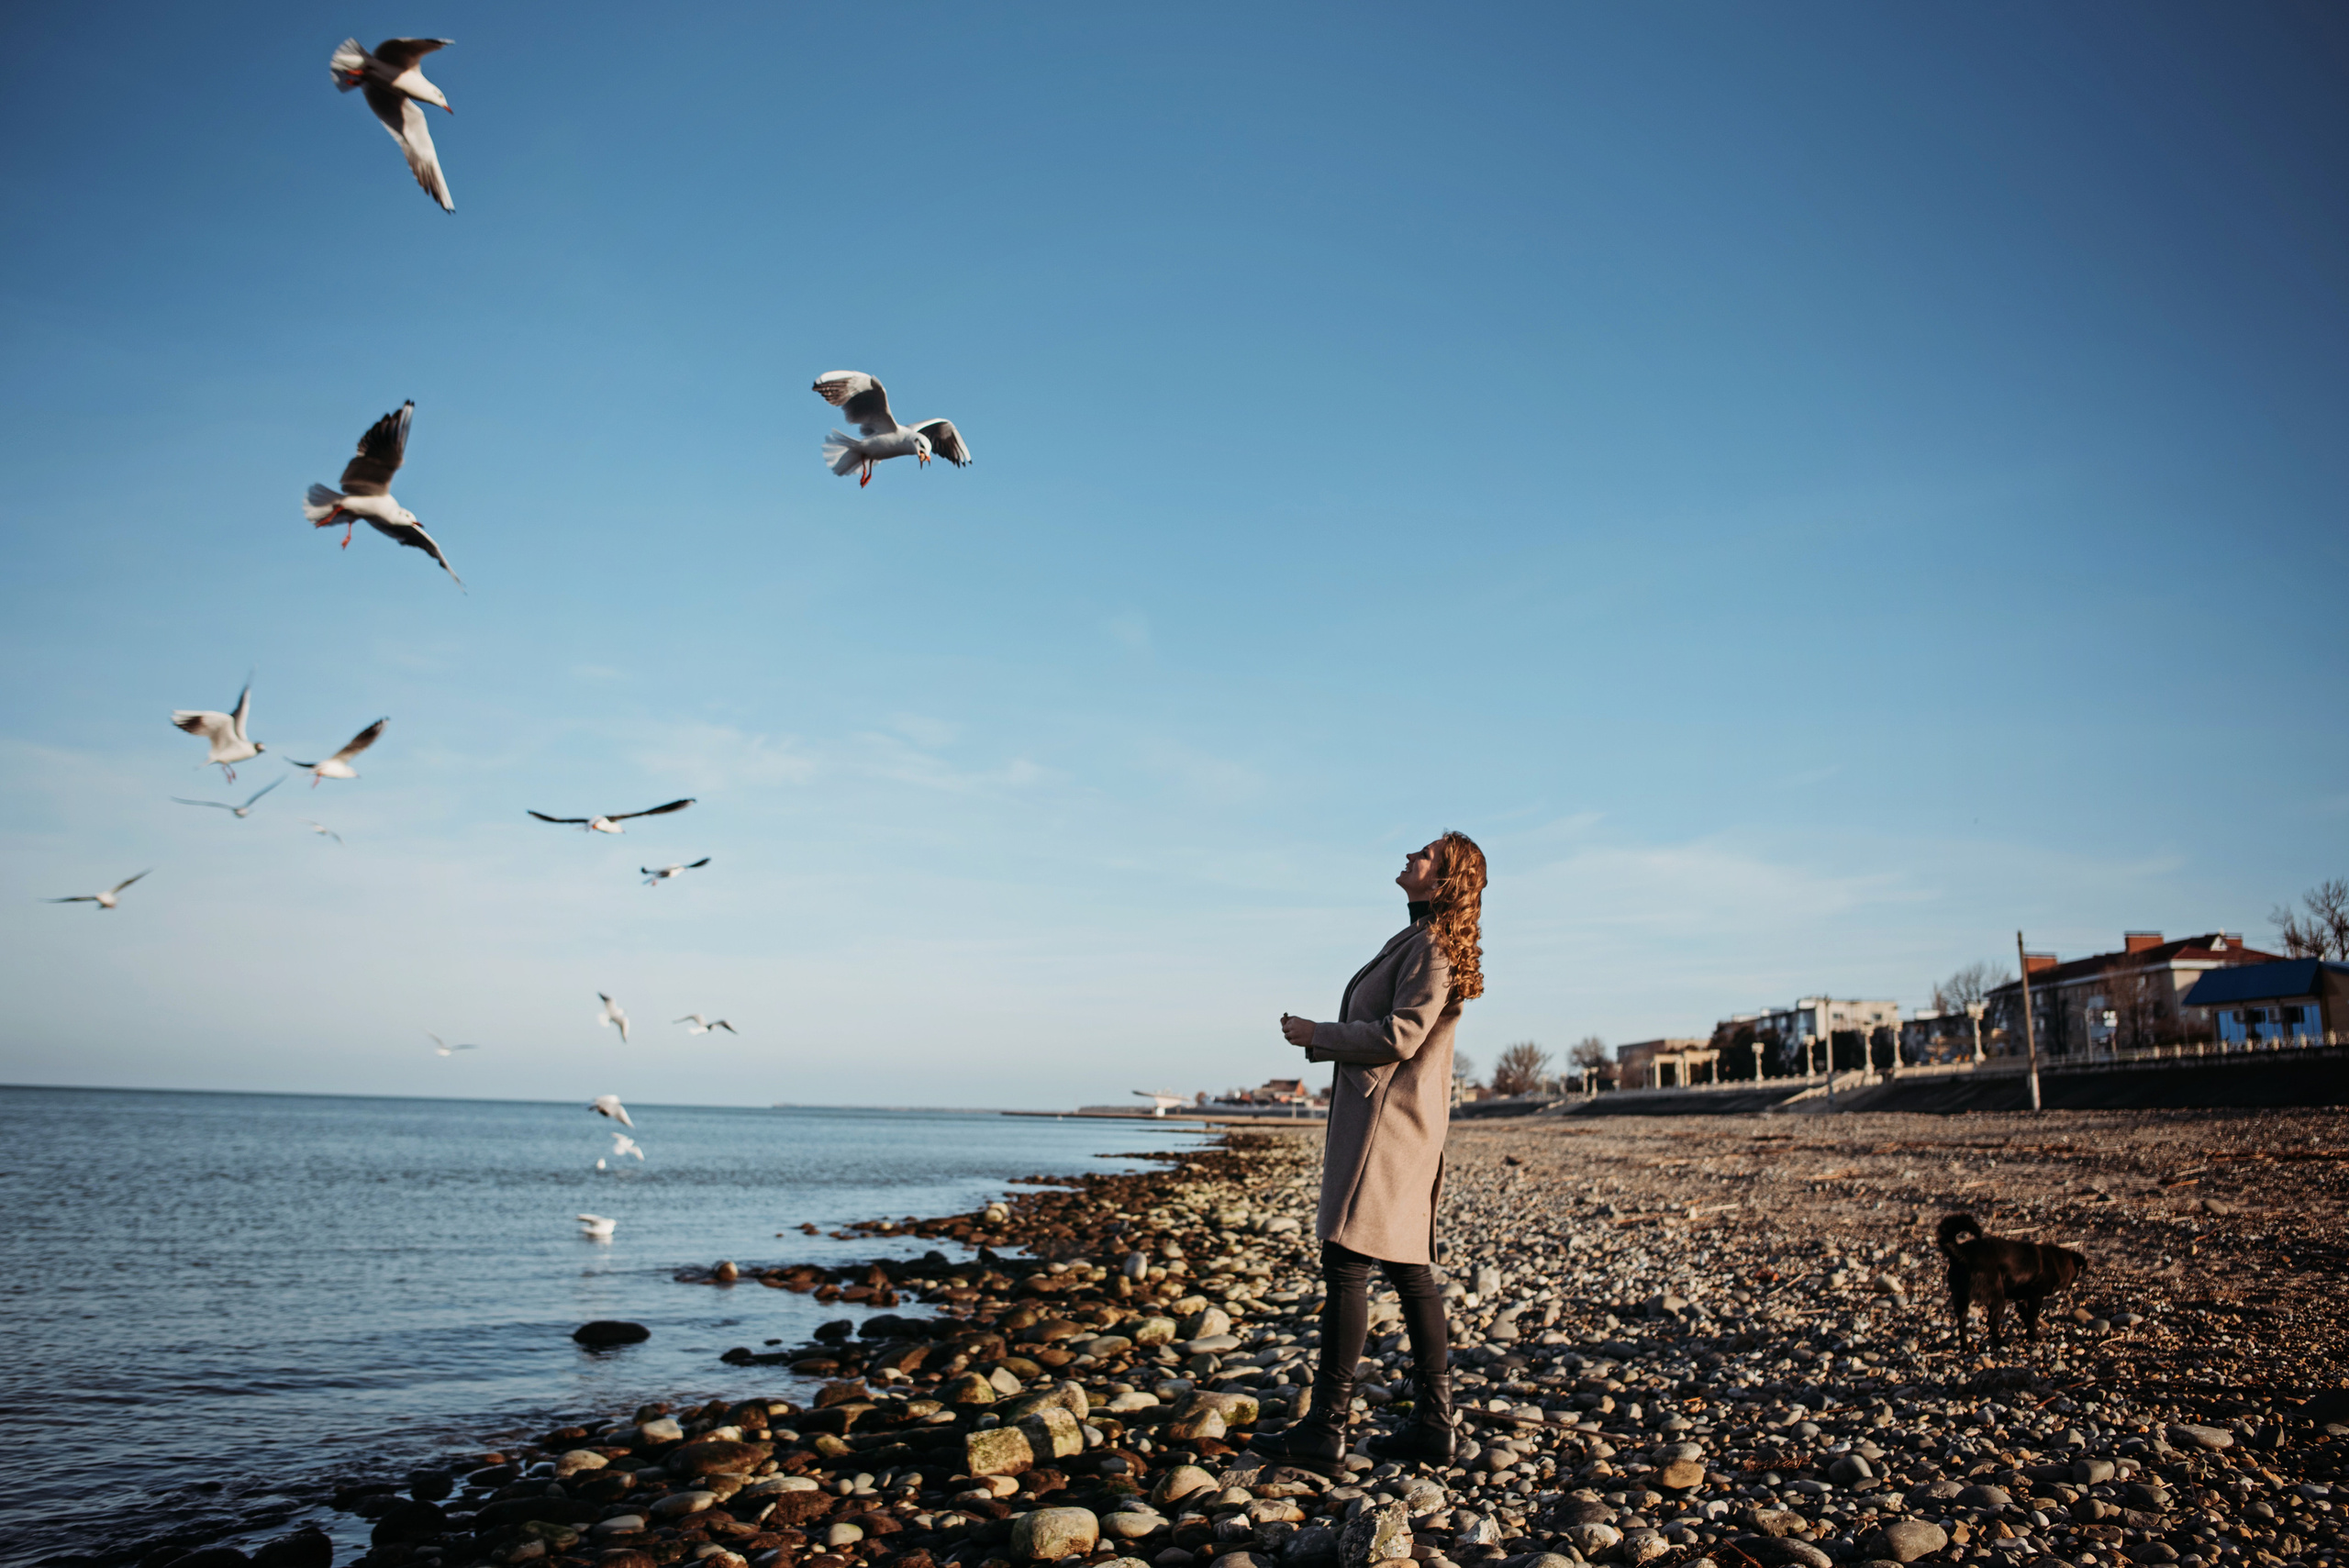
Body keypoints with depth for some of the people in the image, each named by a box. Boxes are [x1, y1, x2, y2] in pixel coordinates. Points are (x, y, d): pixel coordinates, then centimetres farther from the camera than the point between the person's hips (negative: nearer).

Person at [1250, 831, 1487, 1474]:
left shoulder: (1432, 945, -12)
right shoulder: (1416, 941, 19)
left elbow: (1398, 1036, -19)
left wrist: (1316, 1035, -10)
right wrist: (1319, 1036, 14)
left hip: (1389, 1122, -10)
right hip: (1391, 1123, 10)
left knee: (1346, 1264, -9)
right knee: (1409, 1268, 10)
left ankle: (1325, 1429, -6)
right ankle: (1432, 1425, 15)